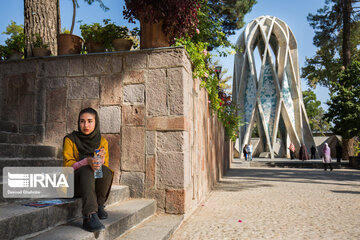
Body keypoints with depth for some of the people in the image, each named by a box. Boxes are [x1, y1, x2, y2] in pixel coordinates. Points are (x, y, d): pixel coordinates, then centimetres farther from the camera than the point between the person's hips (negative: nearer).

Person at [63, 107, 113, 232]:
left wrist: (102, 159, -22)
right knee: (87, 170, -35)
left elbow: (106, 166, 2)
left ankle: (99, 205, -13)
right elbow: (68, 166, -10)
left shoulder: (102, 141, 5)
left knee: (105, 170, -30)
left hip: (97, 183, 2)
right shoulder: (70, 139, -2)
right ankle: (90, 216, -47)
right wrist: (86, 161, -30)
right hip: (75, 182, -2)